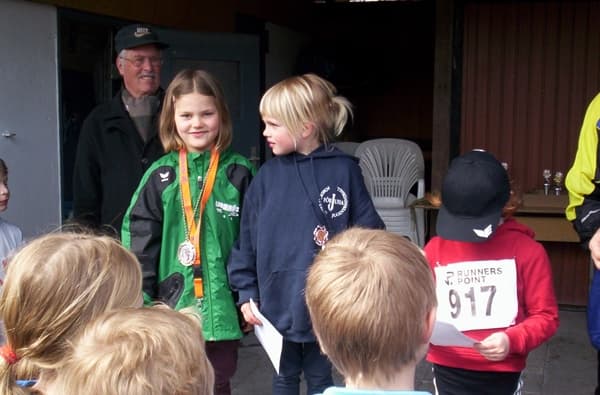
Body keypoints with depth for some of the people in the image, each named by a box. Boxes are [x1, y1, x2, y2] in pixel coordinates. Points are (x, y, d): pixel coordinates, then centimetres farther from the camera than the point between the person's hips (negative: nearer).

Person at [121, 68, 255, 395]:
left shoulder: (239, 173, -1)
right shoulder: (160, 176, 0)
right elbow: (139, 241, -1)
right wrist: (140, 300, -5)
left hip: (222, 305, 0)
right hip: (173, 305, 1)